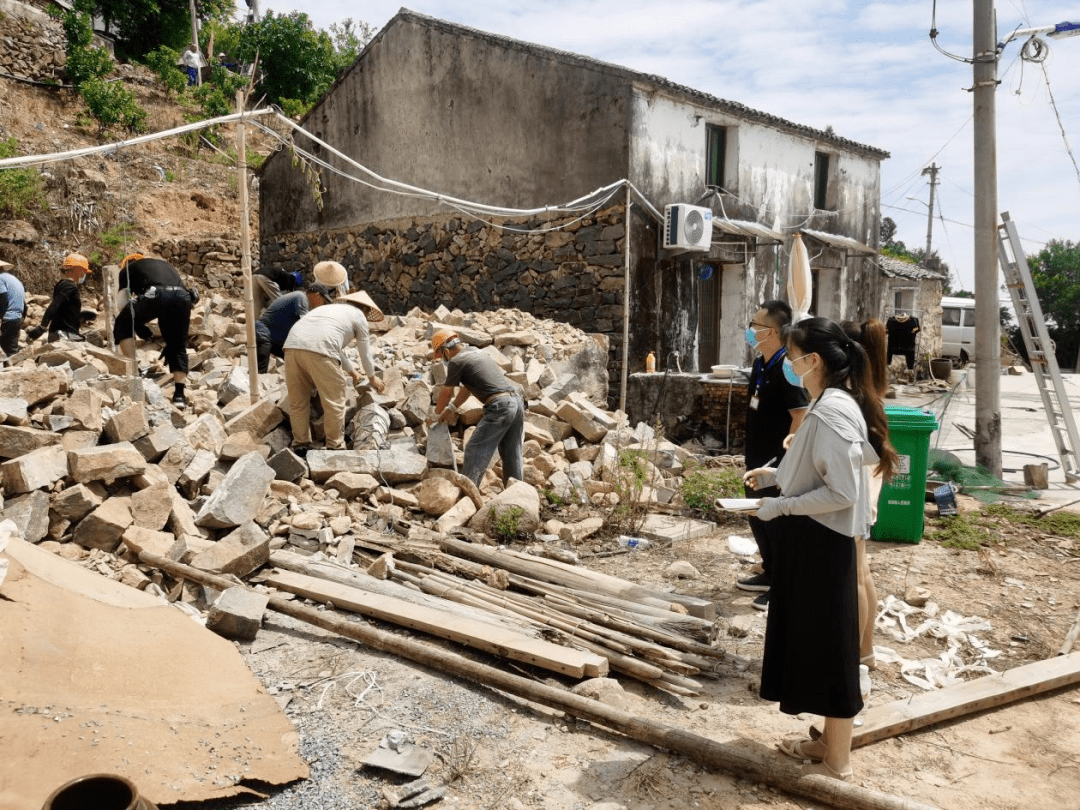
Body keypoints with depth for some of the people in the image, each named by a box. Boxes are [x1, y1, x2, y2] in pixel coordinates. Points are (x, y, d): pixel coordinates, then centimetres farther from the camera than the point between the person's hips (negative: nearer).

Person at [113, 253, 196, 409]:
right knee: (178, 347, 17)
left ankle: (132, 370, 9)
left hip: (155, 294, -4)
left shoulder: (127, 268, 30)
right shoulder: (165, 264, 42)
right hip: (183, 296, 4)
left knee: (122, 325, 20)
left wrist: (139, 327, 28)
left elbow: (121, 303, 20)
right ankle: (179, 395, 11)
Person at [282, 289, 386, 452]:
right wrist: (372, 377, 42)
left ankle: (300, 445, 25)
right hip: (318, 350, -7)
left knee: (297, 402, 17)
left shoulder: (331, 308, 38)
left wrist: (352, 371, 61)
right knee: (334, 402, 7)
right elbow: (365, 352, 25)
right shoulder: (358, 316, 19)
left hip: (292, 344, 7)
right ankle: (335, 446, 15)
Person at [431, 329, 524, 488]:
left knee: (475, 451, -3)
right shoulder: (475, 352, 24)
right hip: (517, 402, 9)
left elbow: (446, 393, 8)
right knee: (513, 456, 13)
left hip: (500, 405, -9)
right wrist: (452, 409, 36)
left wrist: (436, 413, 25)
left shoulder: (456, 361, -3)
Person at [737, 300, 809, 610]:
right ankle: (770, 574, 34)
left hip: (777, 462, -9)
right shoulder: (760, 364, 8)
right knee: (757, 516, 18)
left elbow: (801, 416, -22)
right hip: (758, 458, 9)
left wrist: (784, 455, -20)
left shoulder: (785, 368, -20)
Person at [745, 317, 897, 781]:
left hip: (821, 543, -10)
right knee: (815, 641, 19)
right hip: (814, 540, 10)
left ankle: (838, 761, 19)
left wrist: (781, 506, -18)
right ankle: (829, 742, 34)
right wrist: (776, 475, 12)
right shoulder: (832, 404, 9)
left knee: (828, 645, 3)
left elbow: (841, 492, -25)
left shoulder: (831, 412, -23)